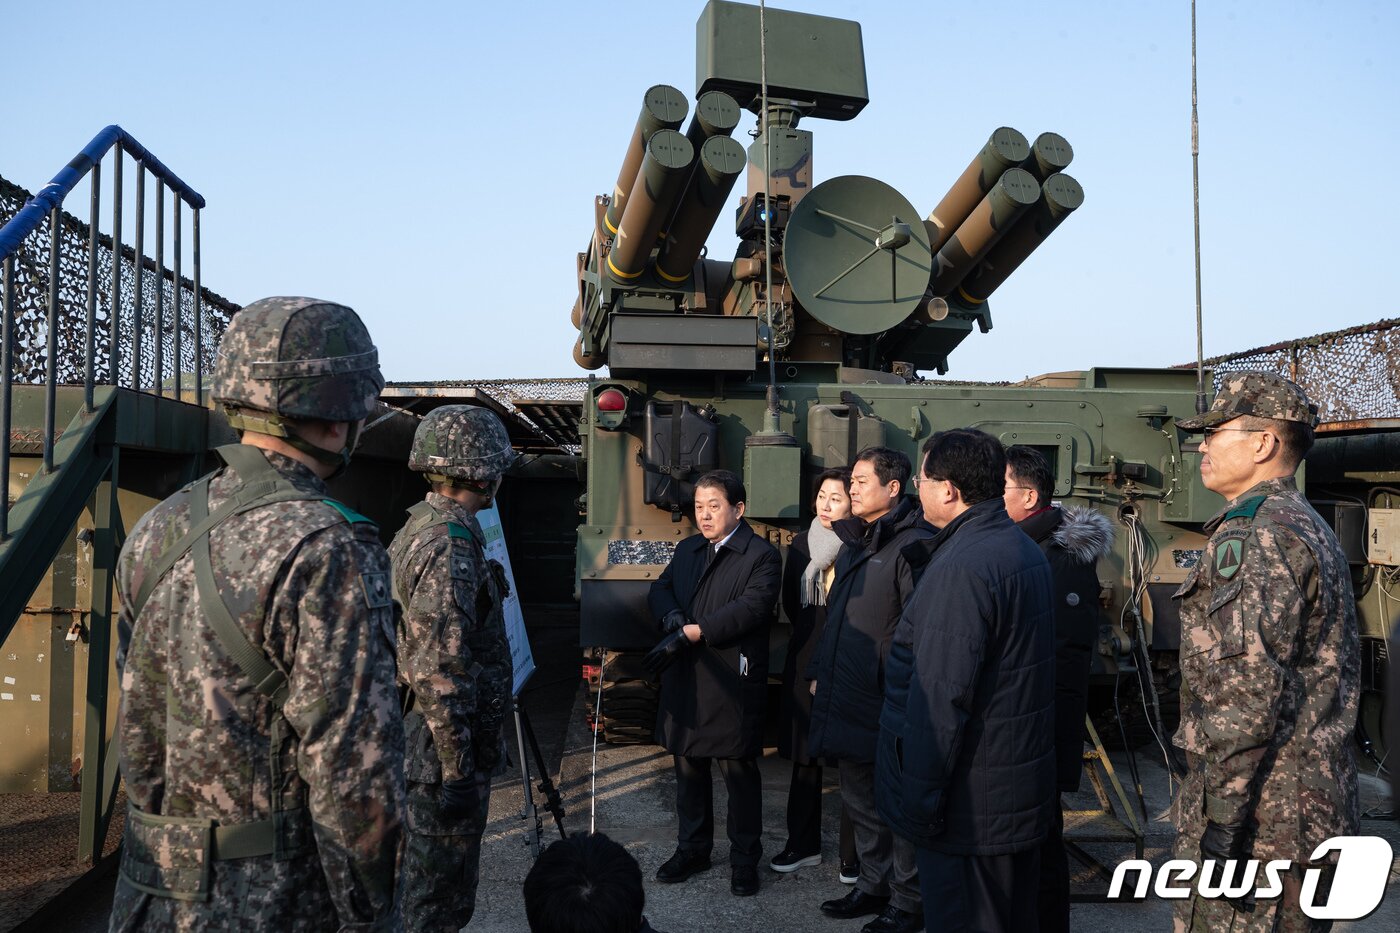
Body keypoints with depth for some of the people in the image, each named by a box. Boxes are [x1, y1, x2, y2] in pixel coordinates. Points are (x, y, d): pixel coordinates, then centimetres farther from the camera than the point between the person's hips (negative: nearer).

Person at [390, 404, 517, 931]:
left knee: (423, 877, 22)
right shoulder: (451, 546, -22)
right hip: (445, 747, -10)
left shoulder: (419, 525, 10)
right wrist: (458, 770, -22)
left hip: (423, 737, 10)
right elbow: (438, 671, -26)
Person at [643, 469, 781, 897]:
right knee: (689, 767, 15)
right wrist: (672, 615, -11)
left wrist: (688, 633, -24)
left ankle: (745, 859, 17)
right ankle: (692, 849, 31)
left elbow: (750, 608, -20)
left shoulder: (761, 556, -8)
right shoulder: (687, 550, 15)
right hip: (685, 681, 6)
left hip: (731, 683, -6)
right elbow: (660, 589, 14)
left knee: (738, 771, 3)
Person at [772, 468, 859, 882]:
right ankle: (803, 844, 25)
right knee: (804, 758, 12)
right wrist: (814, 636, 12)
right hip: (806, 661, 5)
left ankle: (852, 853, 15)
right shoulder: (801, 544, 8)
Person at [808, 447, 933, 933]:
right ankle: (873, 885, 37)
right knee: (861, 802, 21)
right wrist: (820, 671, 18)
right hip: (849, 700, 9)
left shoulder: (915, 545, -17)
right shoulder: (854, 543, 13)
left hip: (890, 707, -9)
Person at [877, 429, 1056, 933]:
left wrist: (920, 801, -20)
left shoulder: (961, 567, -23)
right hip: (1024, 791, 10)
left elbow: (941, 698, -25)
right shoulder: (1025, 550, 10)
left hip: (971, 805, -10)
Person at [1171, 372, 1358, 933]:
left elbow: (1248, 685, -24)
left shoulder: (1252, 536, -17)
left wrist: (1222, 814, -22)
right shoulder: (1314, 531, 16)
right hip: (1318, 806, 10)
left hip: (1256, 817, -10)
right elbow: (1343, 668, 22)